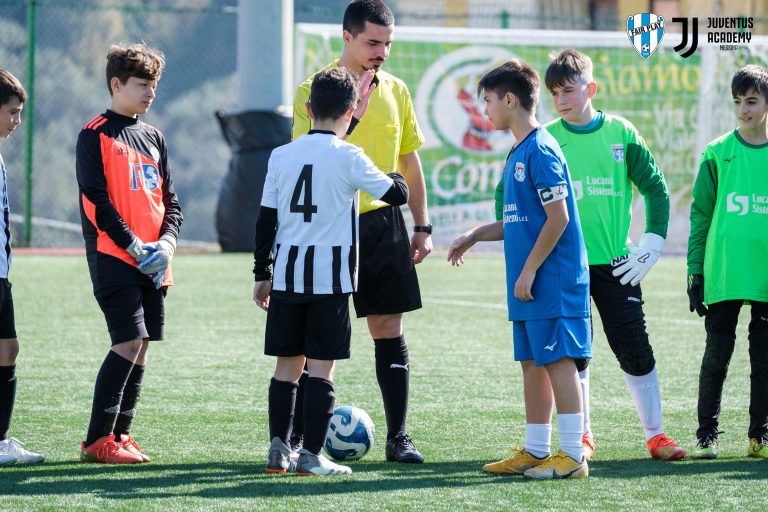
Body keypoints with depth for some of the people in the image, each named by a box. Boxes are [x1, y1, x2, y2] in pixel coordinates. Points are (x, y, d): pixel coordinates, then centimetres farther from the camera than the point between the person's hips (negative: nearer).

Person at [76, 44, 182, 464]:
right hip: (113, 257, -7)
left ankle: (120, 434, 12)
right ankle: (97, 440, -11)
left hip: (153, 264, 7)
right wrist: (135, 247, -15)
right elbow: (96, 201, -11)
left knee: (140, 347, 5)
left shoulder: (154, 138, 17)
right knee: (129, 343, -15)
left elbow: (170, 201, 17)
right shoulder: (95, 135, -4)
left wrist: (166, 242, -2)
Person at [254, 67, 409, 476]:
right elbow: (398, 194, 0)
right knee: (321, 366, -1)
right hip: (330, 276, -4)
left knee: (287, 364, 10)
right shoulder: (348, 158, -7)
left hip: (286, 273, 4)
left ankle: (278, 449, 9)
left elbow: (266, 219, 9)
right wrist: (393, 176, 24)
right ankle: (311, 457, -3)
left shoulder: (281, 156, 6)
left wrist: (261, 274, 16)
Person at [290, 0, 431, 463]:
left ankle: (398, 438, 8)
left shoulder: (396, 91, 9)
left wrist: (423, 226, 11)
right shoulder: (314, 91, -3)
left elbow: (410, 162, 15)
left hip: (383, 223, 3)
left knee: (389, 329, 3)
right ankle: (298, 436, 9)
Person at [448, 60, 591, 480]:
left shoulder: (540, 151, -14)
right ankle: (535, 452, 18)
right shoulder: (518, 153, 16)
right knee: (532, 363, 12)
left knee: (558, 361, -7)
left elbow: (558, 218, -18)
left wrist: (529, 271, -17)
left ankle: (572, 456, -5)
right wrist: (476, 235, 21)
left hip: (551, 282, -10)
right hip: (527, 285, 10)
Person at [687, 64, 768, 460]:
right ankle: (707, 434, 10)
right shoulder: (718, 154, 2)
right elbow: (701, 215, 5)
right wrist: (695, 271, 1)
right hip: (722, 276, -1)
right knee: (716, 356, 2)